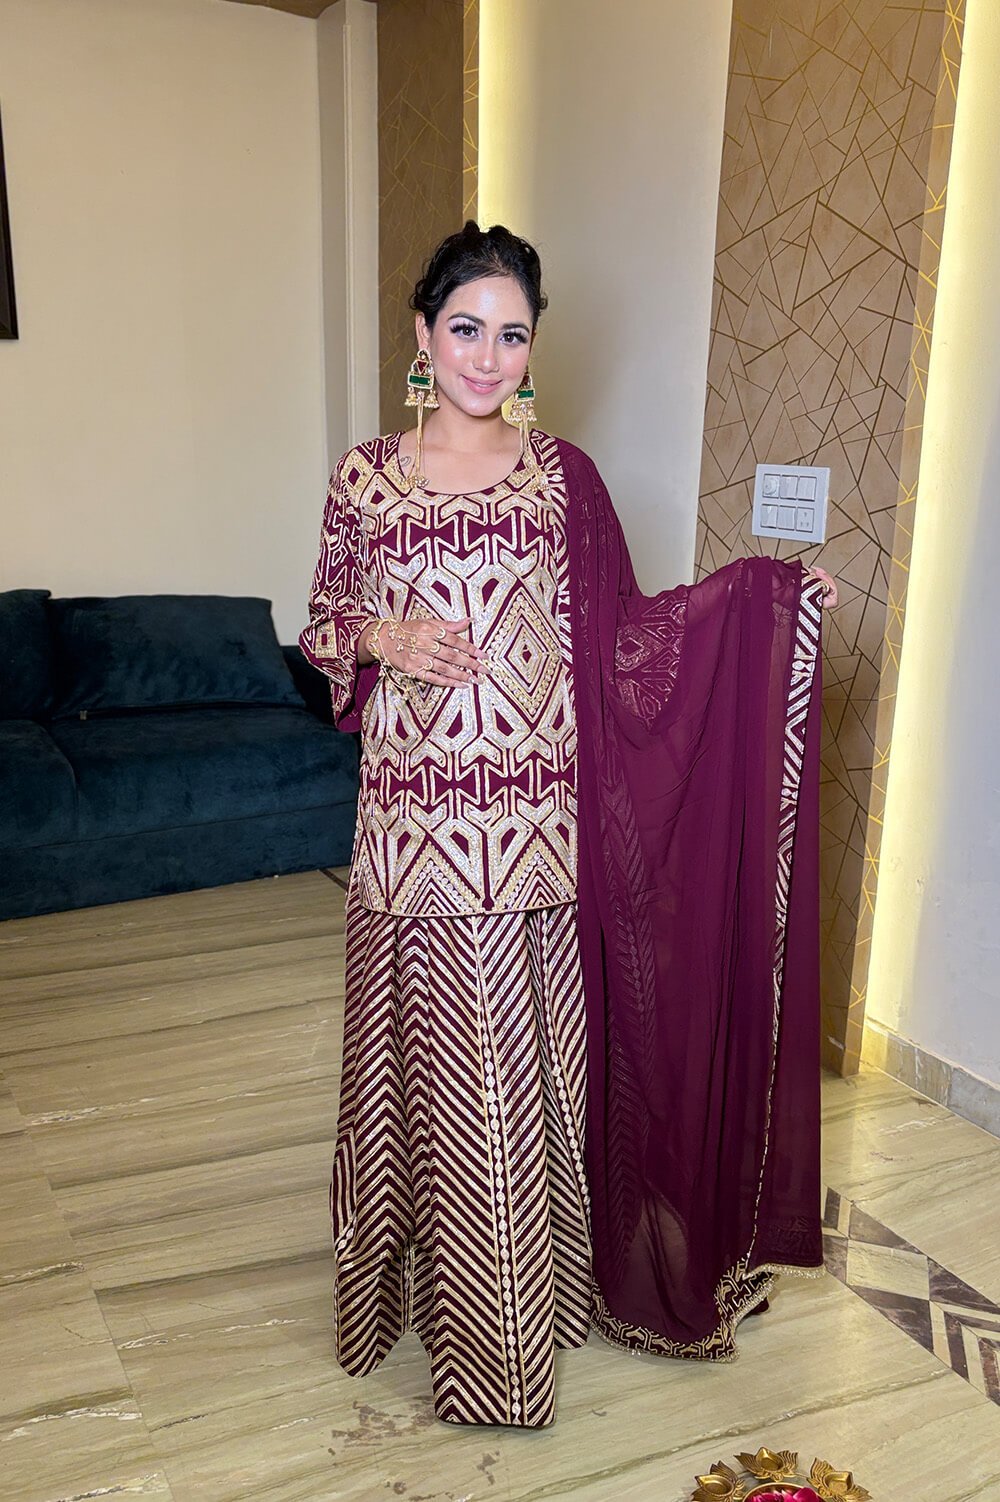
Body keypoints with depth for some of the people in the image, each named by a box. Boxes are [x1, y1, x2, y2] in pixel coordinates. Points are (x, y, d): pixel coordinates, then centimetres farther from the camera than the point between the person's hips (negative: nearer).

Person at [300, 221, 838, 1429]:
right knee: (425, 1052, 9)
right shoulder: (366, 476, 2)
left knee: (528, 1058, 11)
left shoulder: (563, 476, 3)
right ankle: (426, 1278, 32)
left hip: (538, 821, 1)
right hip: (416, 820, 0)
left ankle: (524, 1291, 34)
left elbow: (618, 637, 4)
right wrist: (381, 636, -12)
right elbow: (320, 626, 9)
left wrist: (764, 597, -4)